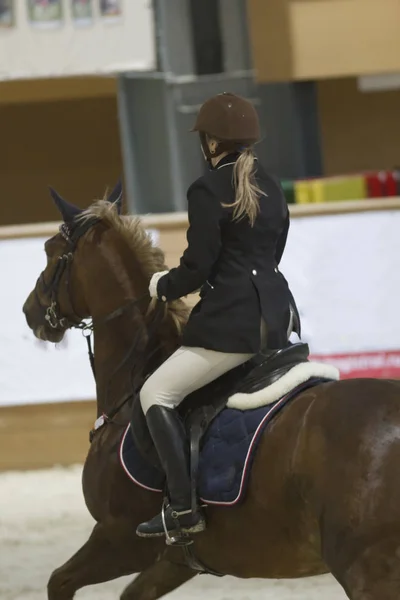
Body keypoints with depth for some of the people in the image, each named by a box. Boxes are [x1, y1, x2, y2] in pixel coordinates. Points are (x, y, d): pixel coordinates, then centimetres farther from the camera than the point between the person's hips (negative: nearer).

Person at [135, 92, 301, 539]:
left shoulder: (207, 191, -12)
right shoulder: (271, 188, 13)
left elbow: (196, 268, -14)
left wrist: (162, 286, 7)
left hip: (232, 321, -9)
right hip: (277, 312, 9)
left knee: (156, 394, -2)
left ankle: (183, 510, -10)